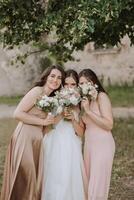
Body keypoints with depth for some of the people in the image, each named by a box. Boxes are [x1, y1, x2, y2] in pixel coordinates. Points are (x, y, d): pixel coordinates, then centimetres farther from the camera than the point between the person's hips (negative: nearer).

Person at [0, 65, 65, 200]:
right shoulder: (37, 91, -11)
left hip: (38, 139, 8)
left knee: (36, 178, 11)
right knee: (24, 177, -4)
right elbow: (18, 114, -18)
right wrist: (43, 121, -14)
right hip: (25, 137, -8)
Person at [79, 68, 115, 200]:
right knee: (89, 183, 9)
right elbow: (86, 125, 12)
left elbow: (109, 125, -18)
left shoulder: (101, 96, -10)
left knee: (97, 185, -3)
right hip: (89, 144, 7)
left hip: (102, 144, -7)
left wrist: (88, 111, -20)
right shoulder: (85, 99, 11)